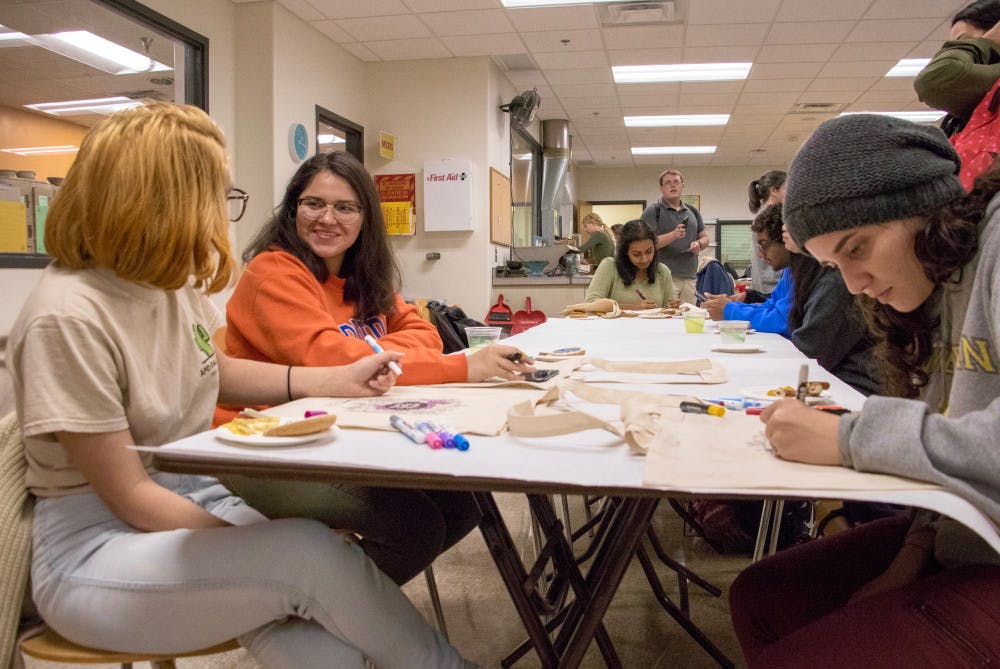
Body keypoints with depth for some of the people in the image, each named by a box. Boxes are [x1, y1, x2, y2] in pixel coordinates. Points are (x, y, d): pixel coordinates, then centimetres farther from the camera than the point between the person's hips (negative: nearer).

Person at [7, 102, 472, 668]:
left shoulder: (177, 281, 1)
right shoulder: (67, 318, -21)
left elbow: (218, 372, 20)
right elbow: (131, 498, -19)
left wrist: (340, 379, 13)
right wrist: (261, 550, -19)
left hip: (197, 502, 7)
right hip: (99, 550, -6)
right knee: (312, 553, -26)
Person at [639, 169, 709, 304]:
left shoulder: (692, 211, 19)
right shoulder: (653, 211, -1)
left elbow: (704, 237, 24)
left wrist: (699, 244, 0)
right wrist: (673, 235, -23)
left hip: (689, 277, 6)